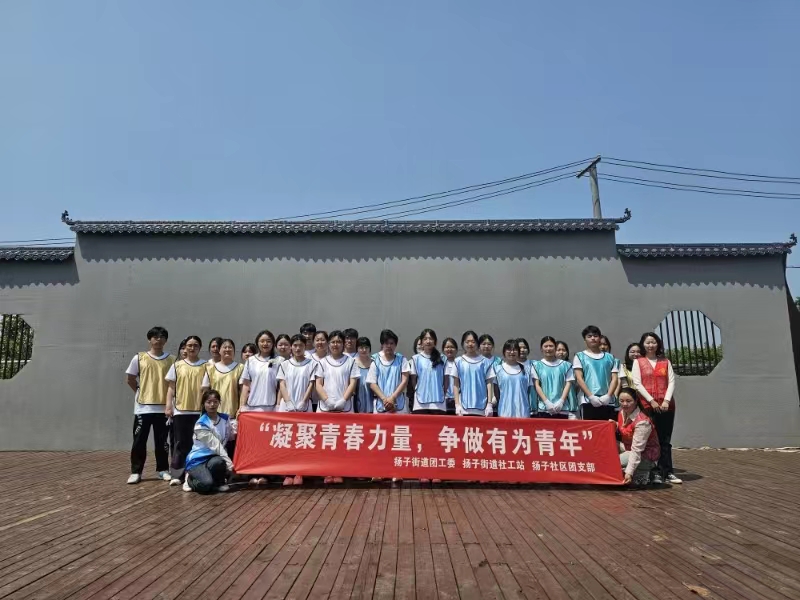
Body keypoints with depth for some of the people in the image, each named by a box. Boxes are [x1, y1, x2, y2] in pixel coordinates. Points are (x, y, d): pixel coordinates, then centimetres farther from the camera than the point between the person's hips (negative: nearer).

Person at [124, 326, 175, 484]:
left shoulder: (171, 359, 2)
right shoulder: (139, 358, 0)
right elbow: (129, 379, 8)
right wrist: (140, 391, 7)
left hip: (163, 407, 1)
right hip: (143, 407, 0)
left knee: (162, 441, 9)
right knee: (139, 440, 4)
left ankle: (162, 469, 20)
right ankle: (136, 472, 15)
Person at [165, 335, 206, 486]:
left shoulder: (205, 366, 4)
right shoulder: (177, 365, 7)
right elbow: (171, 387, 8)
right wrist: (168, 407, -1)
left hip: (199, 410, 0)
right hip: (180, 410, 1)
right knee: (180, 443, 4)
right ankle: (177, 473, 11)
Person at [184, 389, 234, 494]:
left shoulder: (225, 419, 3)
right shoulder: (201, 424, -16)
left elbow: (229, 437, -4)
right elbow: (215, 445, -21)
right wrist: (230, 464, -24)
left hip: (214, 458, 5)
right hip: (198, 459, -5)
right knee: (206, 484, -31)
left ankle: (218, 483, 1)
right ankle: (190, 479, 3)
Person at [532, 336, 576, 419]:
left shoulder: (565, 365, 9)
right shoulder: (536, 365, 7)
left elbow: (568, 384, 6)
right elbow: (537, 385, 3)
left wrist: (561, 401, -8)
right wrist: (547, 402, -9)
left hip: (562, 409, 1)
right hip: (543, 408, -1)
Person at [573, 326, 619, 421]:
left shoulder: (609, 357, 14)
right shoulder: (580, 356, 7)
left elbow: (614, 378, 8)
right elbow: (579, 379, -1)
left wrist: (608, 395, -7)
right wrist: (591, 396, -11)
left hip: (608, 402, 2)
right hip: (588, 401, -2)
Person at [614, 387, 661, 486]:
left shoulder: (642, 422, -26)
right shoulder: (622, 412, -3)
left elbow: (636, 450, -31)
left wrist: (629, 472, -36)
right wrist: (615, 425, -8)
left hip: (645, 455, -9)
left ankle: (642, 475, -5)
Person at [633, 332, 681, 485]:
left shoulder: (666, 361, 12)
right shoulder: (638, 362, 5)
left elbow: (671, 382, 4)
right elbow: (637, 384, -2)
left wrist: (667, 400, -9)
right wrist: (651, 401, -11)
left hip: (666, 405, 2)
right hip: (647, 405, -2)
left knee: (665, 440, 4)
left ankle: (667, 472, 9)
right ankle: (652, 472, 3)